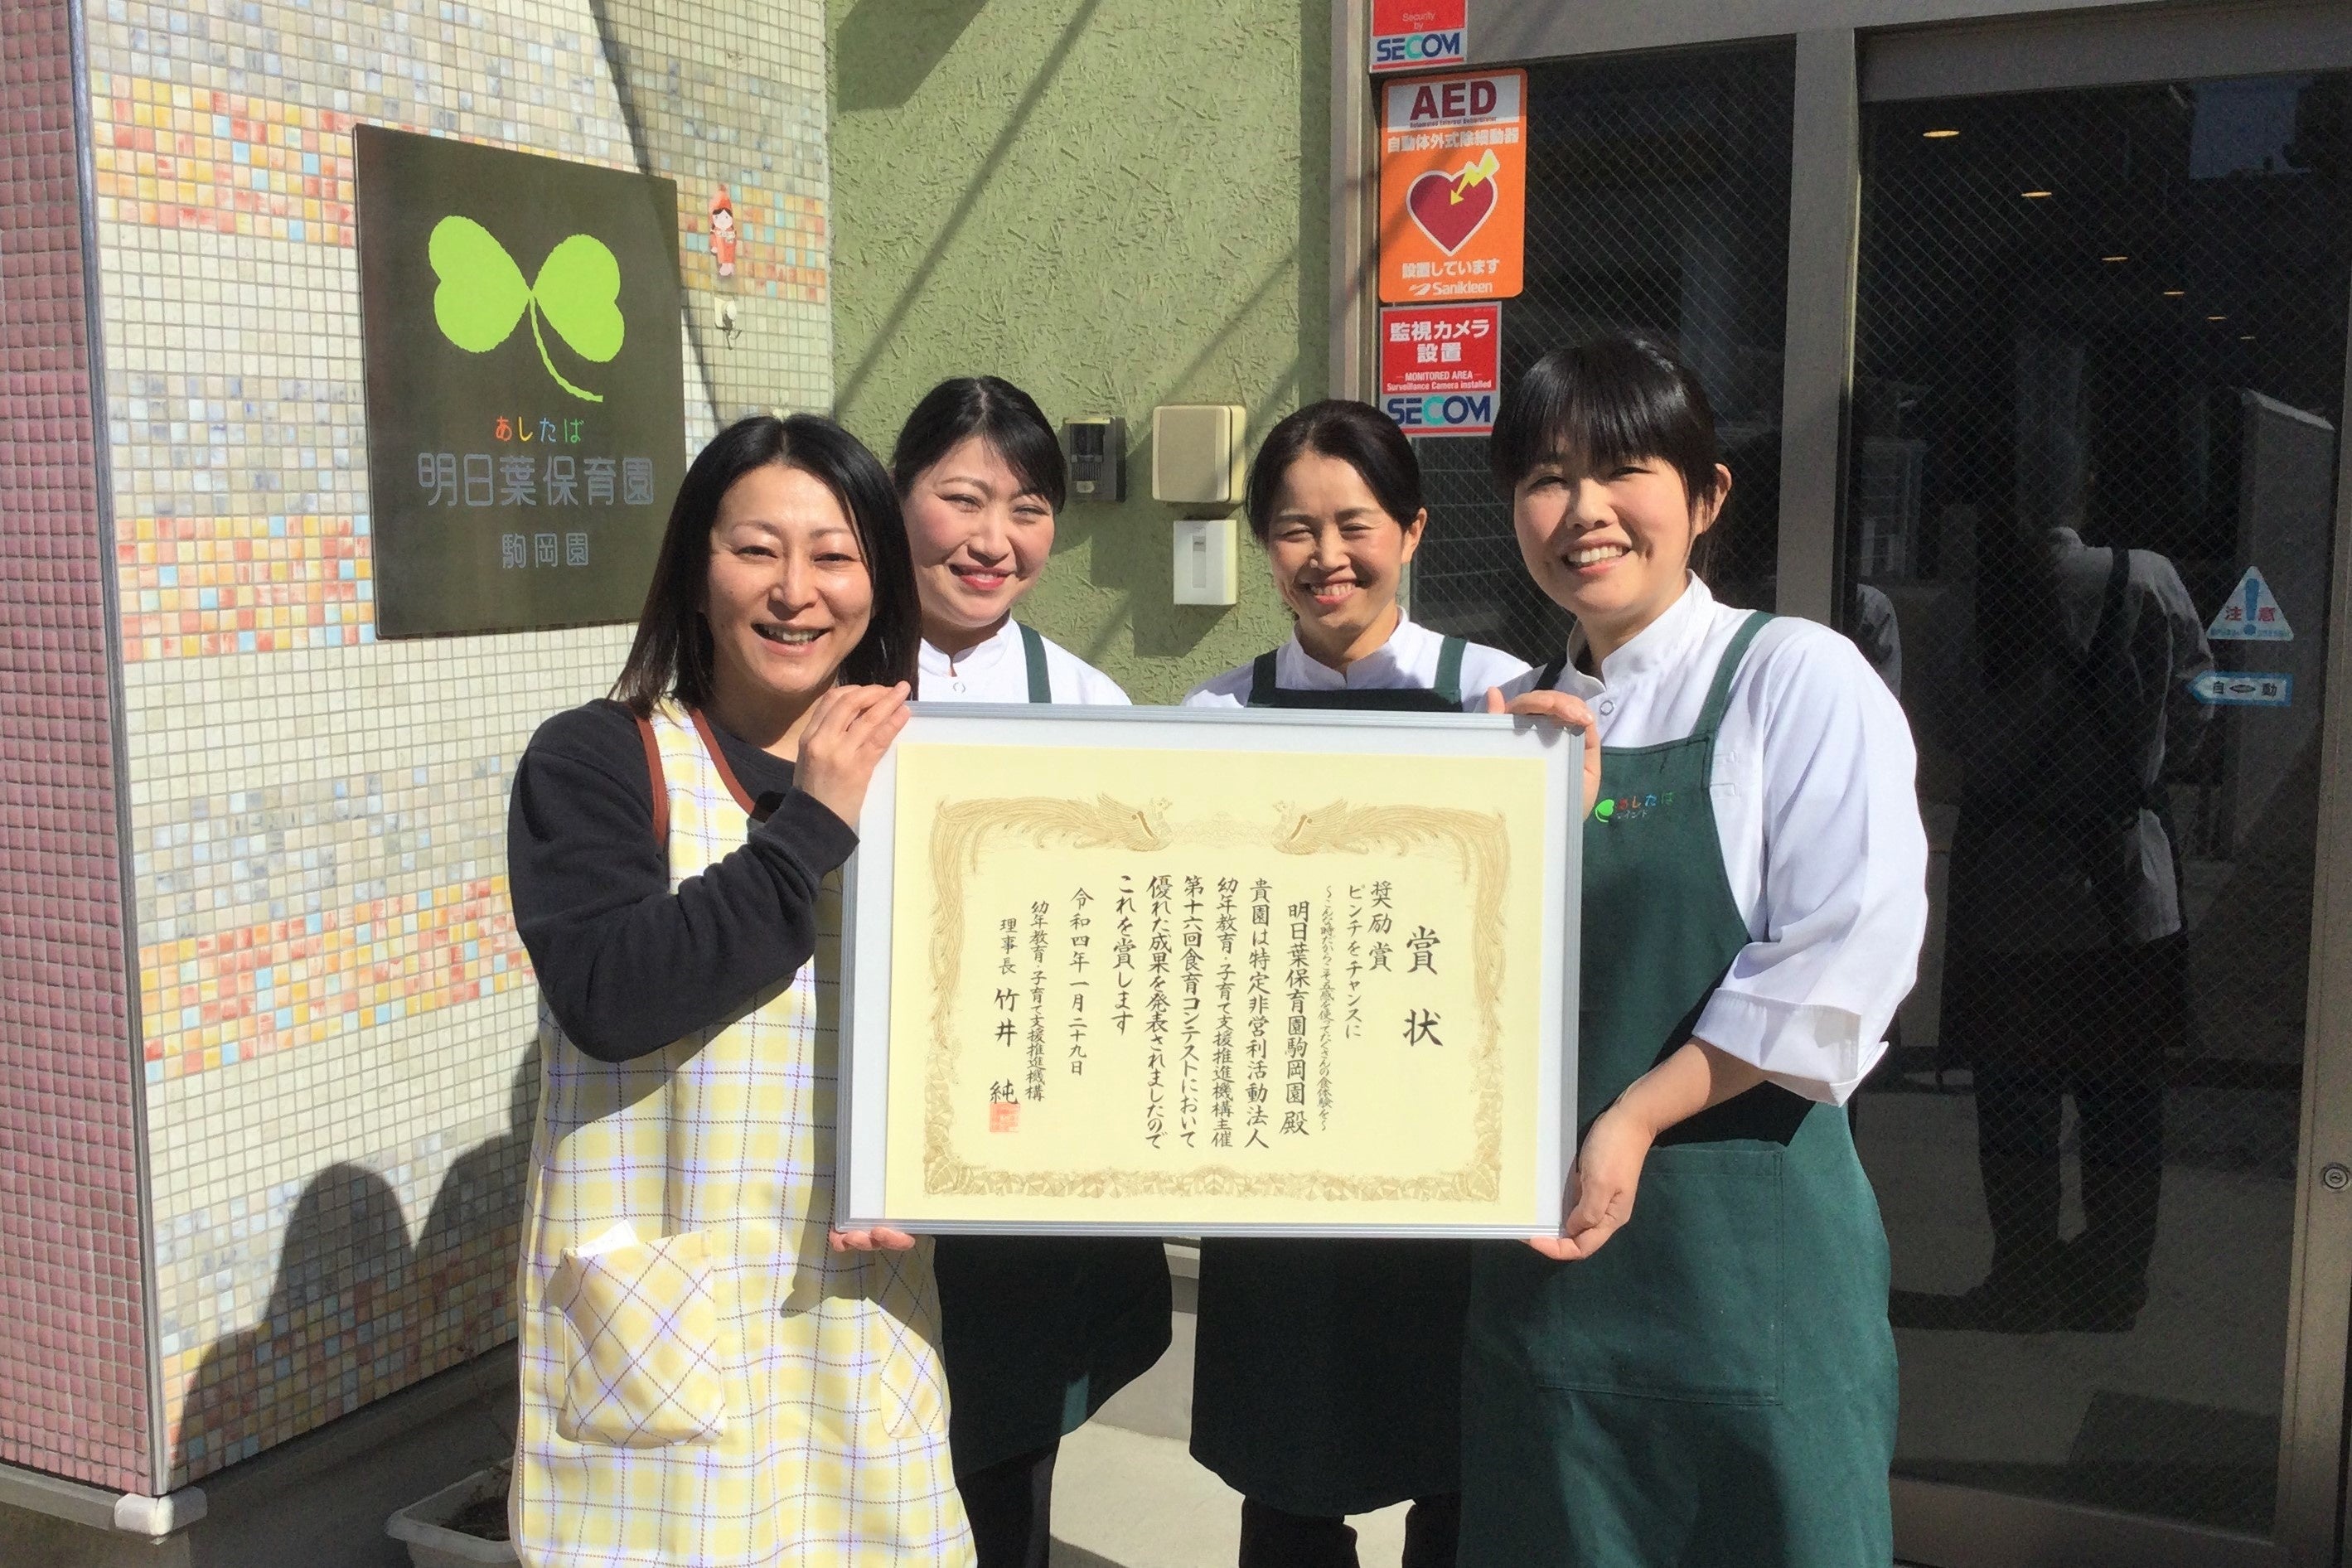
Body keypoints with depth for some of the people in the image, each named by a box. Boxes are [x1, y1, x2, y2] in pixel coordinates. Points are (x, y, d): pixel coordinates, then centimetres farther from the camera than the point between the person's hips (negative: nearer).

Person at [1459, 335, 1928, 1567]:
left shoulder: (1796, 677, -6)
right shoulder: (1521, 714, 11)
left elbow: (1848, 954, -15)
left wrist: (1633, 1122, -16)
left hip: (1742, 1223, -5)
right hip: (1540, 1241, 5)